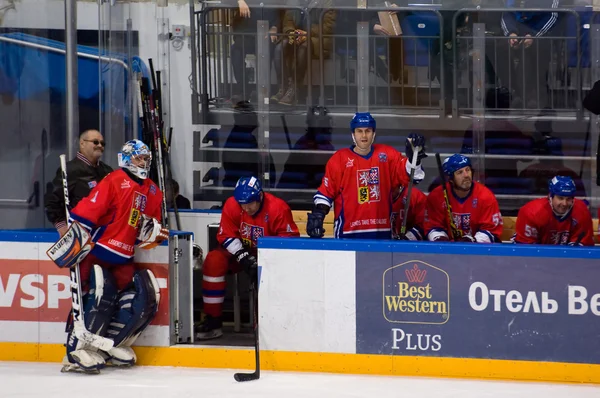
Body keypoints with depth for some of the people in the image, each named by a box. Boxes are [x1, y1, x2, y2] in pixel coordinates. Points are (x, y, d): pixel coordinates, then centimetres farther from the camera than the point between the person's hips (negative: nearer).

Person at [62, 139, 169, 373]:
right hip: (95, 253, -8)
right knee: (101, 294, -27)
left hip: (122, 261, 8)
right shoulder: (114, 181, -10)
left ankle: (114, 343, 8)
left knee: (146, 296, -5)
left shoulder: (153, 193, 13)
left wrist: (151, 232, -7)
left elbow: (147, 239, 16)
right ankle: (79, 351, -22)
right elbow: (85, 212, -18)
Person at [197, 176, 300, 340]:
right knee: (214, 260, -24)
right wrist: (243, 257, -23)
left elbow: (290, 239, -17)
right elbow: (226, 236, -8)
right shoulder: (232, 205, -13)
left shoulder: (278, 208, -22)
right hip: (239, 251, 3)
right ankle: (212, 320, -21)